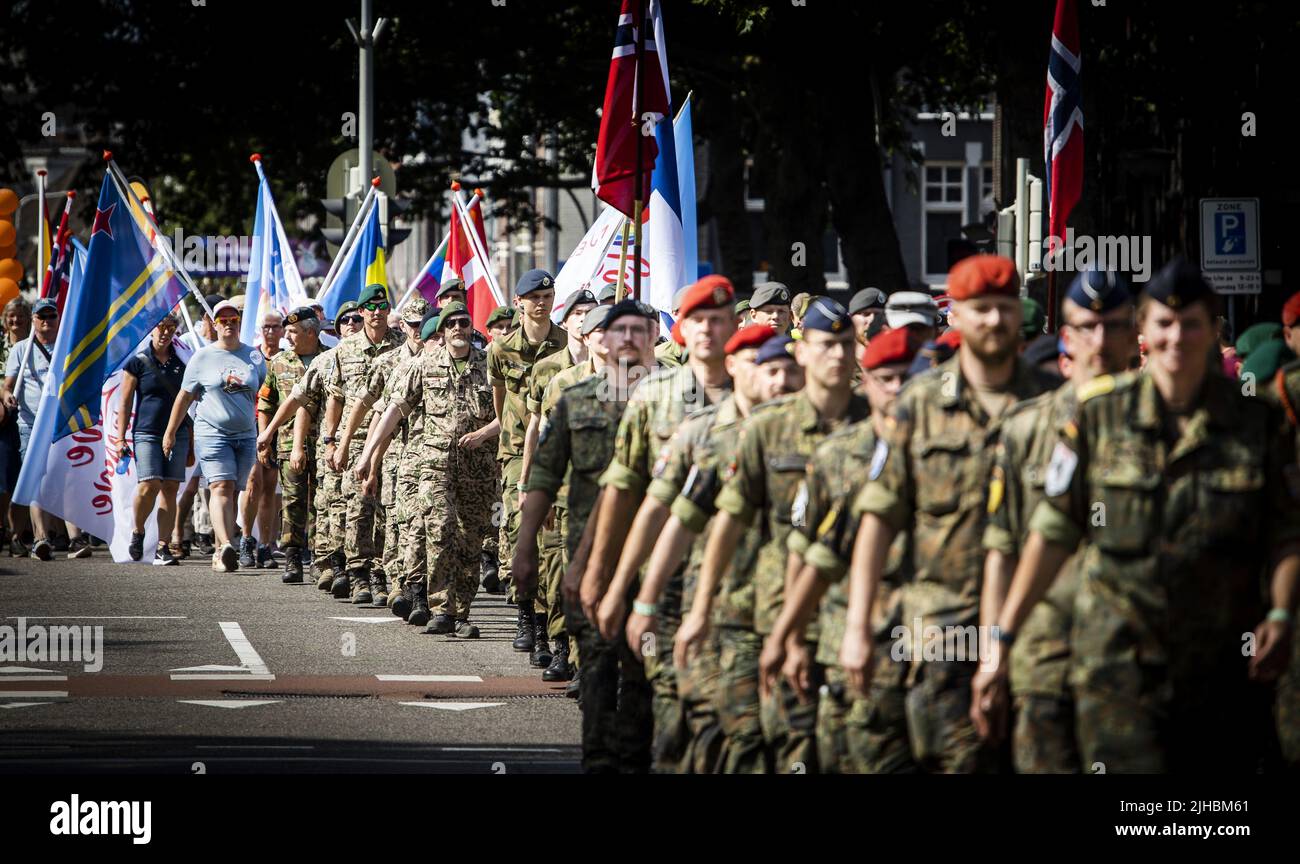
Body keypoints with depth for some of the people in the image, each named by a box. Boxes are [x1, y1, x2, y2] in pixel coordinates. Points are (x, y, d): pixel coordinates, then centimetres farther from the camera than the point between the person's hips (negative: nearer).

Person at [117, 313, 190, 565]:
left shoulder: (180, 364, 13)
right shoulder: (138, 362, 3)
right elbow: (125, 403, 2)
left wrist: (191, 445, 17)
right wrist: (120, 438, -5)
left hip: (177, 434, 3)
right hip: (147, 432, -3)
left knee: (170, 489, -2)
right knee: (150, 485, -17)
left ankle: (163, 548, 0)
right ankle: (138, 531, 8)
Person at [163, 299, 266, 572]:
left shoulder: (254, 356, 11)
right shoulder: (203, 357, 4)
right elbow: (184, 396, 9)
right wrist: (170, 432, 10)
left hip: (246, 435, 3)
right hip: (212, 433, -3)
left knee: (233, 493, 4)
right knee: (221, 488, -17)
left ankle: (220, 553, 9)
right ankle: (226, 546, -32)